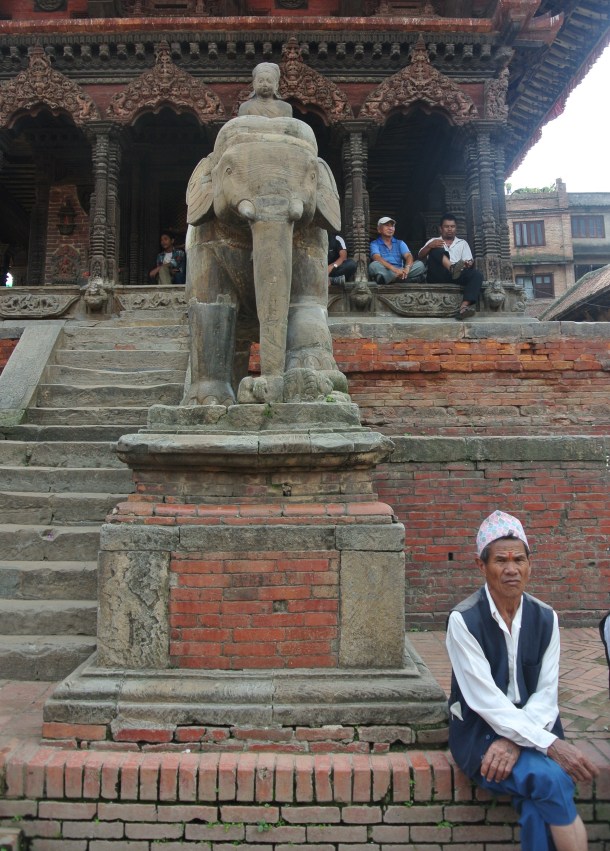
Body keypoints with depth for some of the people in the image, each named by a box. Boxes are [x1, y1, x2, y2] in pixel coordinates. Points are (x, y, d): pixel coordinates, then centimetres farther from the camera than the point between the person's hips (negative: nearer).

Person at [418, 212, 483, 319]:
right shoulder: (434, 241, 23)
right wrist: (429, 246, -15)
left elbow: (469, 261, 13)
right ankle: (452, 268, -47)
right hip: (437, 276, -1)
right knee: (436, 249, -21)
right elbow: (420, 257, 6)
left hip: (456, 275, 2)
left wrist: (469, 263, -13)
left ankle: (463, 307, -50)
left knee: (476, 274, -29)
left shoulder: (462, 243, 26)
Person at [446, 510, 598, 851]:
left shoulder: (545, 618, 0)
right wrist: (550, 744, -24)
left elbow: (546, 694, -2)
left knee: (538, 803, -25)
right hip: (480, 731, -3)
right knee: (551, 780, -27)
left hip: (533, 728, 4)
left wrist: (514, 742, -18)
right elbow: (485, 699, -18)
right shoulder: (464, 620, -15)